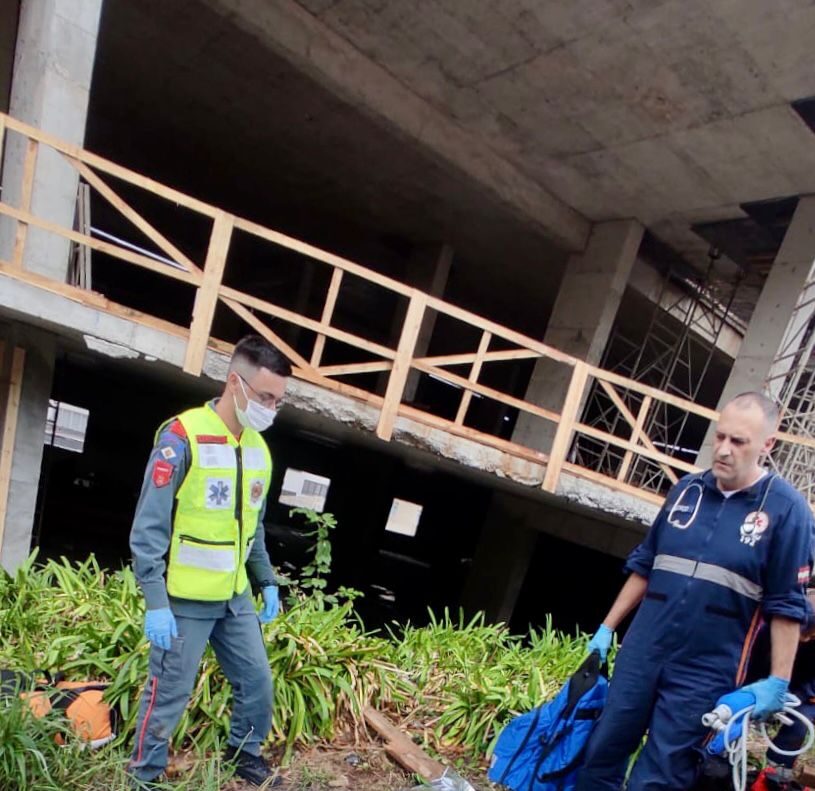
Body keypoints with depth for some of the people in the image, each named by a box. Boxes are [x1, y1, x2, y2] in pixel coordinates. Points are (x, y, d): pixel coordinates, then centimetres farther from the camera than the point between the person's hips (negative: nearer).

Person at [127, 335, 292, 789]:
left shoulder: (259, 447, 4)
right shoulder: (183, 437, -18)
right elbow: (149, 528, -16)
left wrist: (267, 581, 14)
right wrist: (155, 602, -19)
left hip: (236, 598, 7)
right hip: (184, 601, -6)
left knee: (258, 682, 15)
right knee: (169, 694, 7)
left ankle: (245, 754, 39)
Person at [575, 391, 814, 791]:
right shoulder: (687, 489, 5)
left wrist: (778, 681, -5)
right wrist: (607, 627, 12)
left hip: (706, 671, -4)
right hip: (641, 653, 4)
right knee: (601, 755, 12)